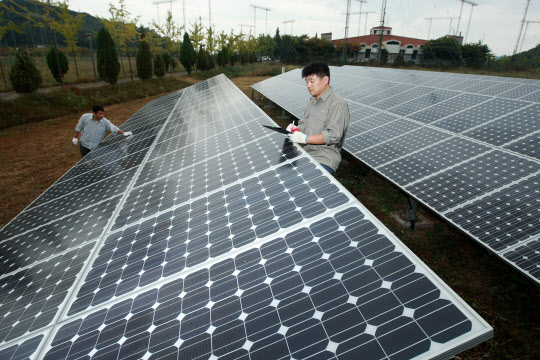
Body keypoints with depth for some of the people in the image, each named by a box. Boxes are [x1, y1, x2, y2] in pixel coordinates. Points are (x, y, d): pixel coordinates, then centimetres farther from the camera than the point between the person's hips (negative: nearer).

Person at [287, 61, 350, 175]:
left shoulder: (338, 103, -12)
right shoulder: (313, 101, 17)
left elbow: (334, 136, -19)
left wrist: (305, 138, -20)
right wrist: (296, 129, -2)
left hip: (325, 159, -8)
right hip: (307, 152, 8)